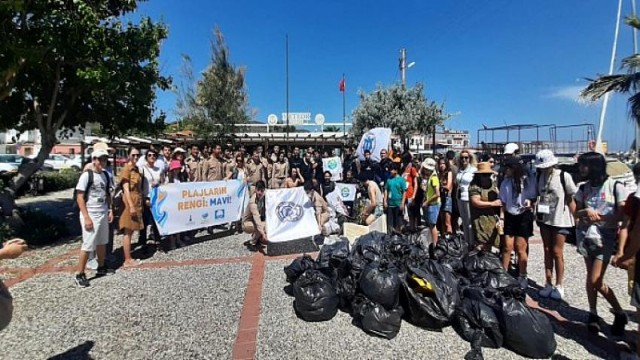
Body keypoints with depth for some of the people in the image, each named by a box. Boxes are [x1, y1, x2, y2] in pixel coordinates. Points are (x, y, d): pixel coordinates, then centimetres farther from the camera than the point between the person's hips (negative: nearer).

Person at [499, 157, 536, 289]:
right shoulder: (505, 182, 4)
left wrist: (530, 202, -22)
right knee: (507, 247, 4)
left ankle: (522, 277, 19)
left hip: (524, 216, -3)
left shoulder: (529, 181, -7)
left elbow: (533, 197, -1)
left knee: (520, 248, 3)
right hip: (509, 216, 3)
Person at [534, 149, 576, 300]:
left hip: (560, 220, -4)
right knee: (547, 251, 11)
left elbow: (570, 199, -7)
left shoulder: (564, 176, -11)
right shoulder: (539, 176, 2)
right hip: (545, 219, 4)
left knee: (557, 252, 1)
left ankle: (559, 286, 16)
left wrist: (576, 218, -7)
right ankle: (548, 284, 21)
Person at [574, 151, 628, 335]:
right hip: (586, 235, 4)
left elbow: (622, 215, -10)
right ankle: (593, 314, 22)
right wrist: (586, 211, -11)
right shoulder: (584, 188, 6)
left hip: (605, 236, -4)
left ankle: (620, 314, 14)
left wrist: (598, 217, -16)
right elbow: (576, 212, 8)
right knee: (591, 277, 9)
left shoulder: (615, 186, -7)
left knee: (596, 281, -8)